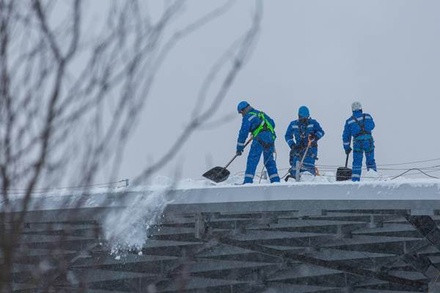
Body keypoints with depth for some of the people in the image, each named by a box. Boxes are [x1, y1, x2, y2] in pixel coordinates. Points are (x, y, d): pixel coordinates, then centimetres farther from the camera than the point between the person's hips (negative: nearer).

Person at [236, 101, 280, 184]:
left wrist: (239, 148, 1)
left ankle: (248, 181, -14)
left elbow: (243, 133, -2)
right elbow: (272, 124, 28)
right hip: (271, 138, 7)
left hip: (260, 139, -7)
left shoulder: (247, 117, 3)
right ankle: (276, 180, 14)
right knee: (269, 161, 16)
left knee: (252, 159, -6)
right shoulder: (261, 113, 24)